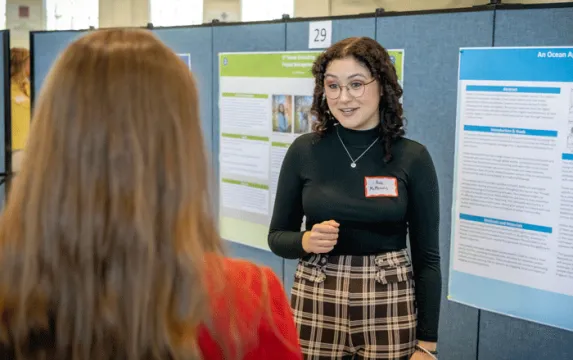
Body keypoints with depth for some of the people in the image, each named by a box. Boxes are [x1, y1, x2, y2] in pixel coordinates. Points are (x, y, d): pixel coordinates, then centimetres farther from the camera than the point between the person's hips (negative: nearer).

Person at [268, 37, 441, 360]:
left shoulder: (413, 157, -6)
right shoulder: (304, 151, -3)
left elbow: (427, 257, -2)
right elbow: (277, 236, 5)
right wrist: (306, 241, -16)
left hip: (389, 306, -1)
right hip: (315, 303, 1)